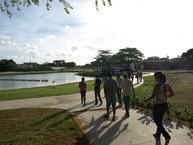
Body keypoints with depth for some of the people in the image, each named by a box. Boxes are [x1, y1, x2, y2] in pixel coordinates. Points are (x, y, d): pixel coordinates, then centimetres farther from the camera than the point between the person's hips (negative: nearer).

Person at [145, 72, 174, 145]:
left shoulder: (157, 85, -22)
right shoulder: (167, 85, 0)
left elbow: (152, 96, -23)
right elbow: (172, 94, 11)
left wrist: (146, 100, -6)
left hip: (158, 106, -8)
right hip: (164, 105, 8)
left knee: (157, 121, 9)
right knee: (159, 120, 23)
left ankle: (167, 136, 2)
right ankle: (158, 135, 38)